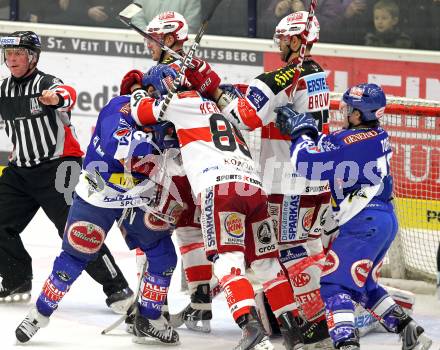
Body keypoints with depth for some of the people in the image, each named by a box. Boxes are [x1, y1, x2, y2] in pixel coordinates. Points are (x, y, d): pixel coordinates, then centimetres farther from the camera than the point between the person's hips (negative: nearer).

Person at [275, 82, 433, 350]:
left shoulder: (352, 142, -18)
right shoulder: (377, 137, 11)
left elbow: (307, 164, -15)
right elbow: (330, 148, 23)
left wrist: (302, 133, 0)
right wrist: (309, 130, 11)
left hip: (364, 222, -10)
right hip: (386, 218, 10)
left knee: (335, 284, -12)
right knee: (363, 285, 24)